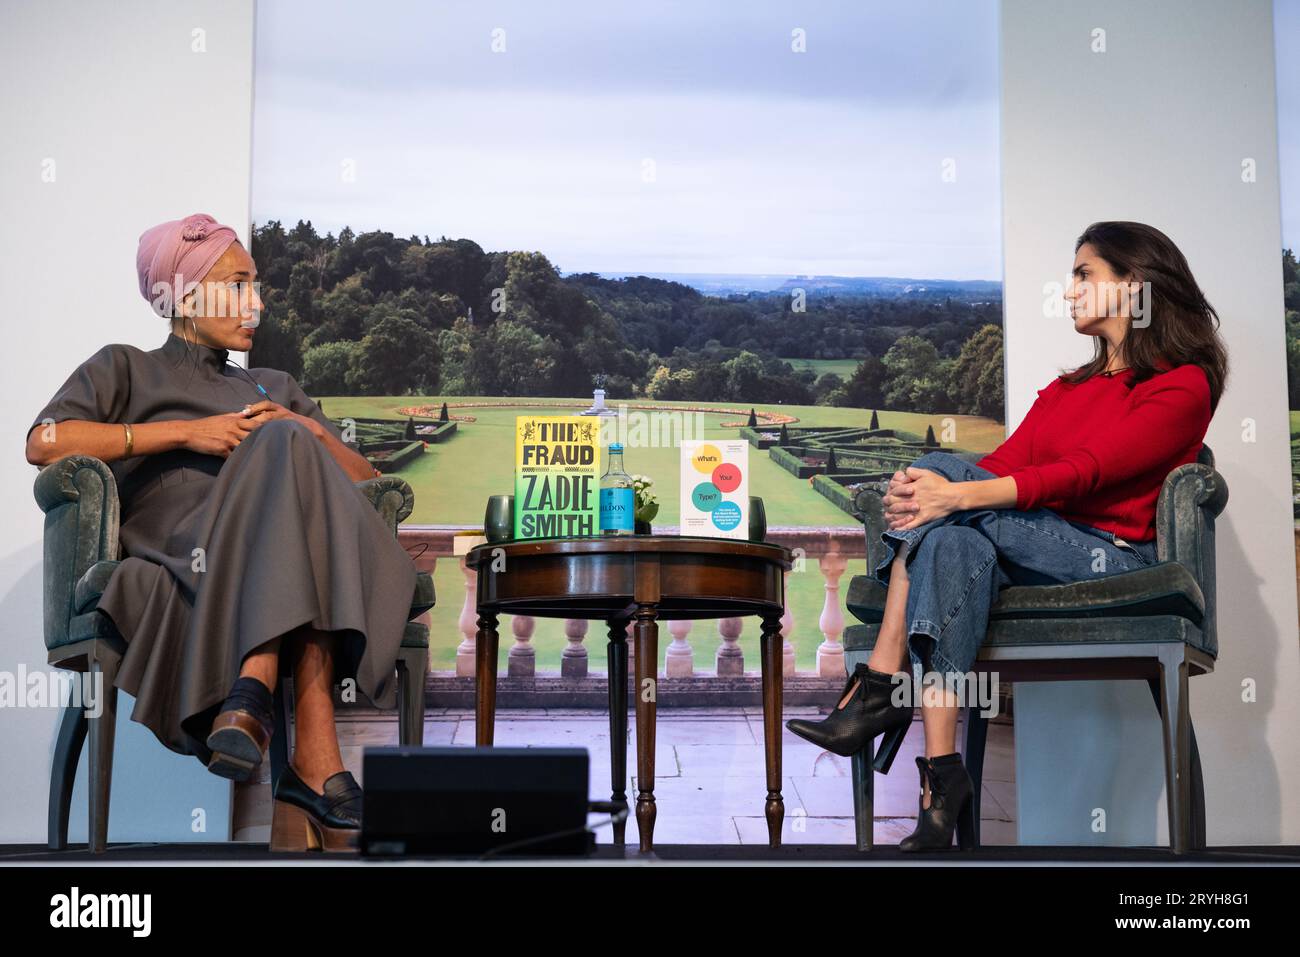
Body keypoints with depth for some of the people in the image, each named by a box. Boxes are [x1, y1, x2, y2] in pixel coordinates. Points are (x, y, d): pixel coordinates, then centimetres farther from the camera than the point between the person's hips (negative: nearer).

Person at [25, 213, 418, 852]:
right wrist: (189, 432, -2)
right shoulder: (125, 369, 24)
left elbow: (366, 481, 25)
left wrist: (307, 431, 4)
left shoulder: (275, 387, 36)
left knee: (286, 447, -29)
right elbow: (44, 442, 3)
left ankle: (253, 693, -46)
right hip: (180, 555, -3)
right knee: (284, 454, -32)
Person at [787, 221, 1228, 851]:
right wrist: (922, 497, -13)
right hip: (1033, 553, 6)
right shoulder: (1065, 390, 26)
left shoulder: (1182, 386, 2)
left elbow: (1082, 473, -14)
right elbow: (1005, 464, 9)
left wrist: (956, 494, -26)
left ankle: (880, 686, -26)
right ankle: (942, 778, -38)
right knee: (958, 545, -30)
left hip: (1112, 557, -6)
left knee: (939, 466, -23)